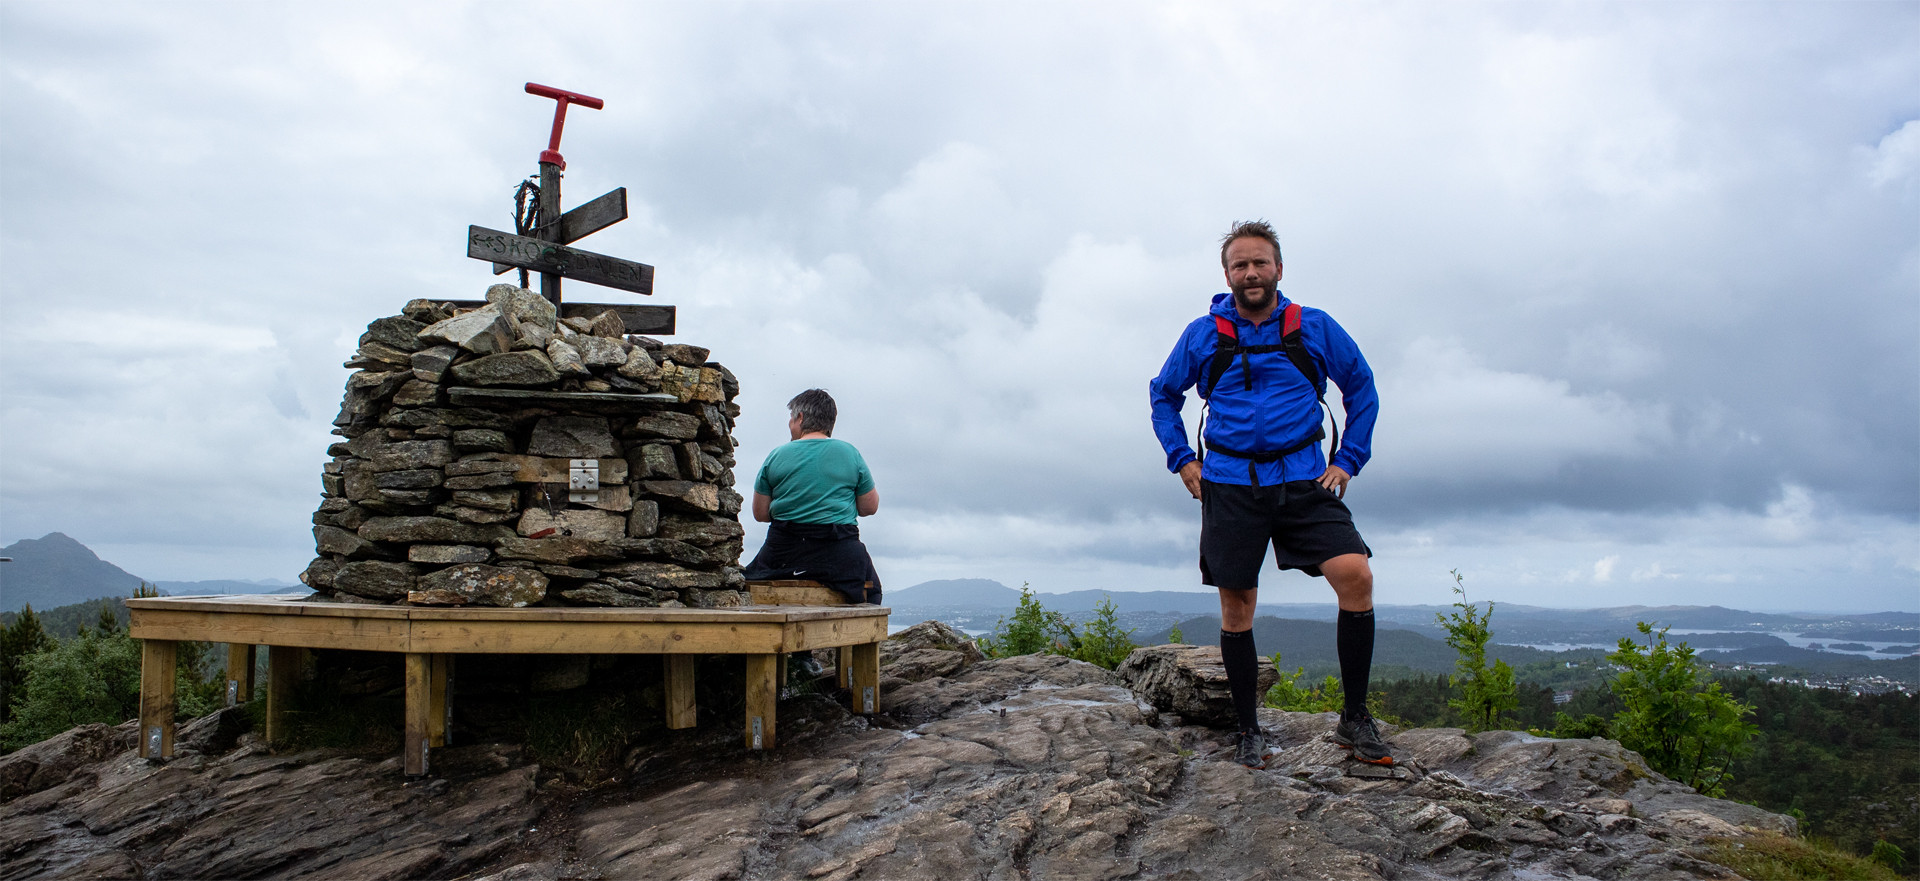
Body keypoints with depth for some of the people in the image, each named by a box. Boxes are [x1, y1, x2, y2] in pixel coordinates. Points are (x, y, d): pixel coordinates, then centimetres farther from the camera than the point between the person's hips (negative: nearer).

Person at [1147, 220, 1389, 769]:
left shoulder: (1315, 328, 5)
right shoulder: (1203, 335, 5)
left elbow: (1362, 387, 15)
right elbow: (1163, 394, 18)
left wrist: (1349, 459, 6)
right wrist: (1181, 459, 7)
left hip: (1303, 482, 0)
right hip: (1230, 486, 1)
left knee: (1355, 576, -19)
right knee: (1236, 609, 3)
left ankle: (1354, 719, -6)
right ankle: (1249, 732, 18)